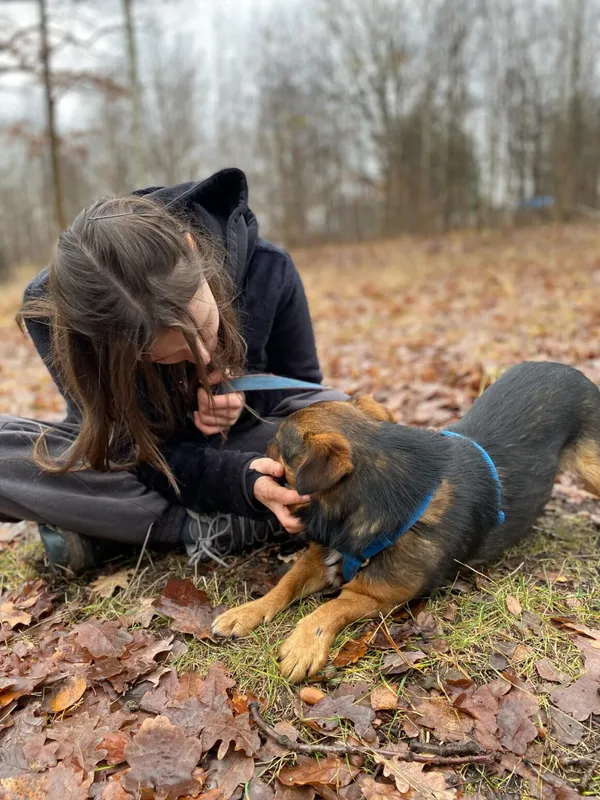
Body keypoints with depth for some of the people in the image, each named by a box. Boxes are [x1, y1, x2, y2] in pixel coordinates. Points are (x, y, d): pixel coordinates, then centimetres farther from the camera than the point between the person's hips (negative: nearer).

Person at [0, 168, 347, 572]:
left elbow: (303, 391, -9)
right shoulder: (50, 313, -30)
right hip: (136, 457, -1)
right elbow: (132, 449, -25)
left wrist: (249, 398, -31)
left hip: (235, 446, 2)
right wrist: (240, 481, -42)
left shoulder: (267, 268, -26)